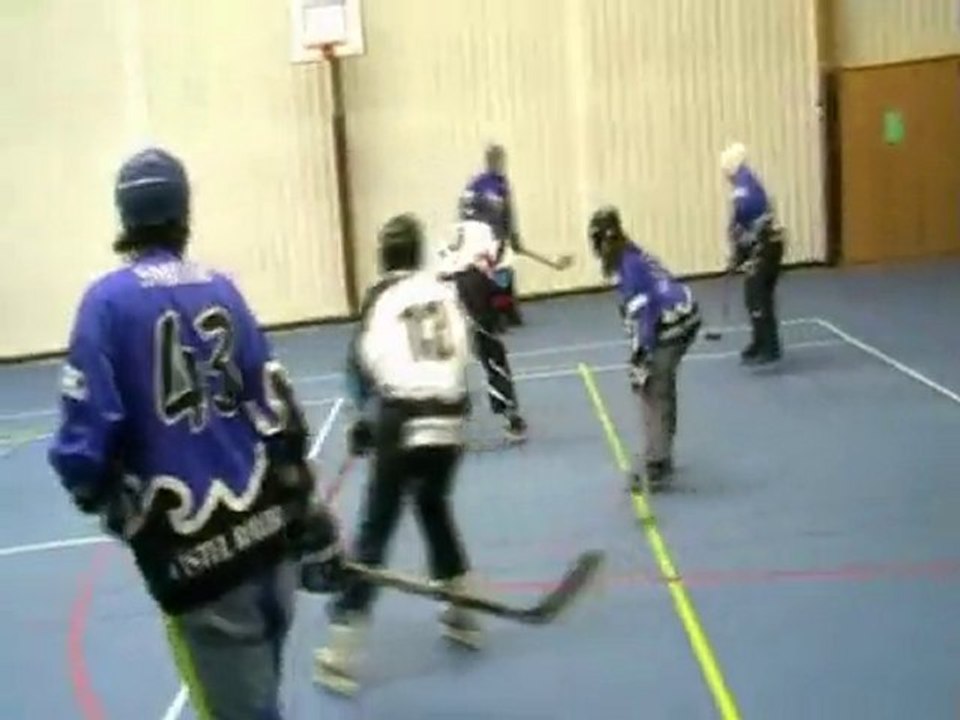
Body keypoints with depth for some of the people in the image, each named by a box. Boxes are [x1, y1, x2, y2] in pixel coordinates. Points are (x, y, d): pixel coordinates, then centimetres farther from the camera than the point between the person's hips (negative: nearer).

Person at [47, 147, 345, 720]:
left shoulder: (109, 300, -7)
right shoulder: (221, 288, 6)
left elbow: (88, 434, -12)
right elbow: (279, 412, 6)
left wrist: (98, 494, 10)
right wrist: (309, 517, 15)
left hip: (196, 554, -5)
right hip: (269, 529, 5)